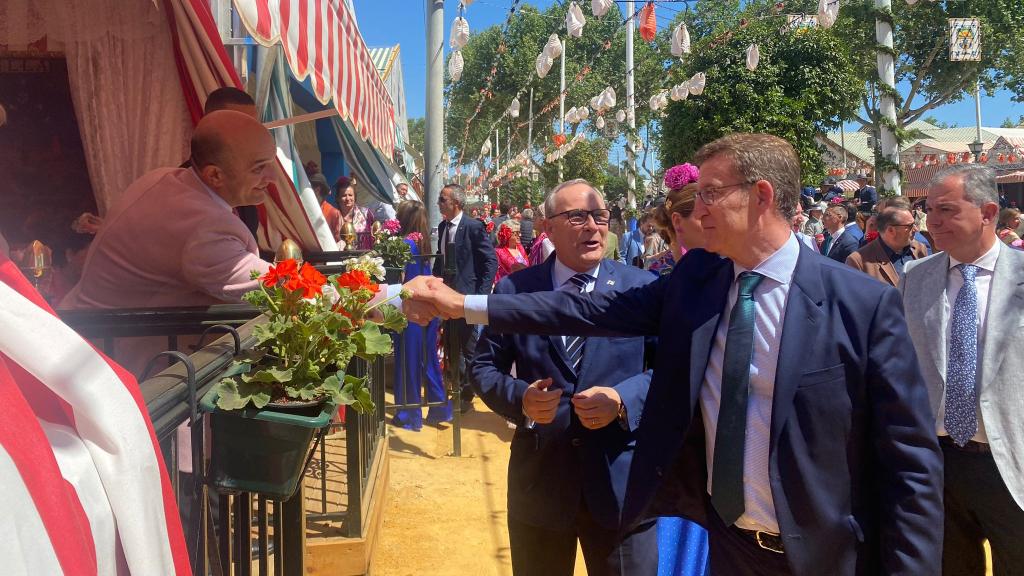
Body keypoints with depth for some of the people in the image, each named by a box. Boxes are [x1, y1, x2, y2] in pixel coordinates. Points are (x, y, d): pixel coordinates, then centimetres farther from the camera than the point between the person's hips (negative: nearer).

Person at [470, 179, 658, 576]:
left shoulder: (644, 288, -2)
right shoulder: (514, 290, 0)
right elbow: (484, 366, 4)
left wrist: (622, 399, -20)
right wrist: (520, 398, -16)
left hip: (621, 479, 0)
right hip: (538, 478, 1)